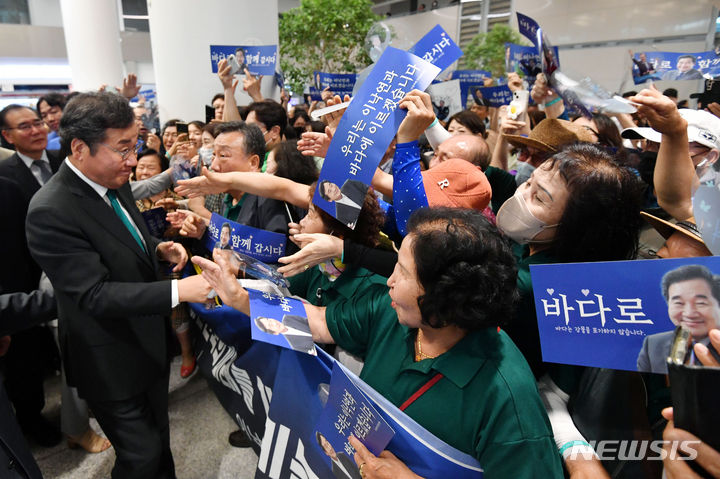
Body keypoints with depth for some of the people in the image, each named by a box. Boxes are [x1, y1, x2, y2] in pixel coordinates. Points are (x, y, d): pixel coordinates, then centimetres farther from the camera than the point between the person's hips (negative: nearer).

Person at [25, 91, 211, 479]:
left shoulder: (113, 182, 0)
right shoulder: (50, 212, -26)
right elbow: (95, 294, -28)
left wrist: (158, 247, -5)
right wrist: (178, 291, -35)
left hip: (149, 342, 8)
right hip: (112, 364, -8)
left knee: (158, 437, 25)